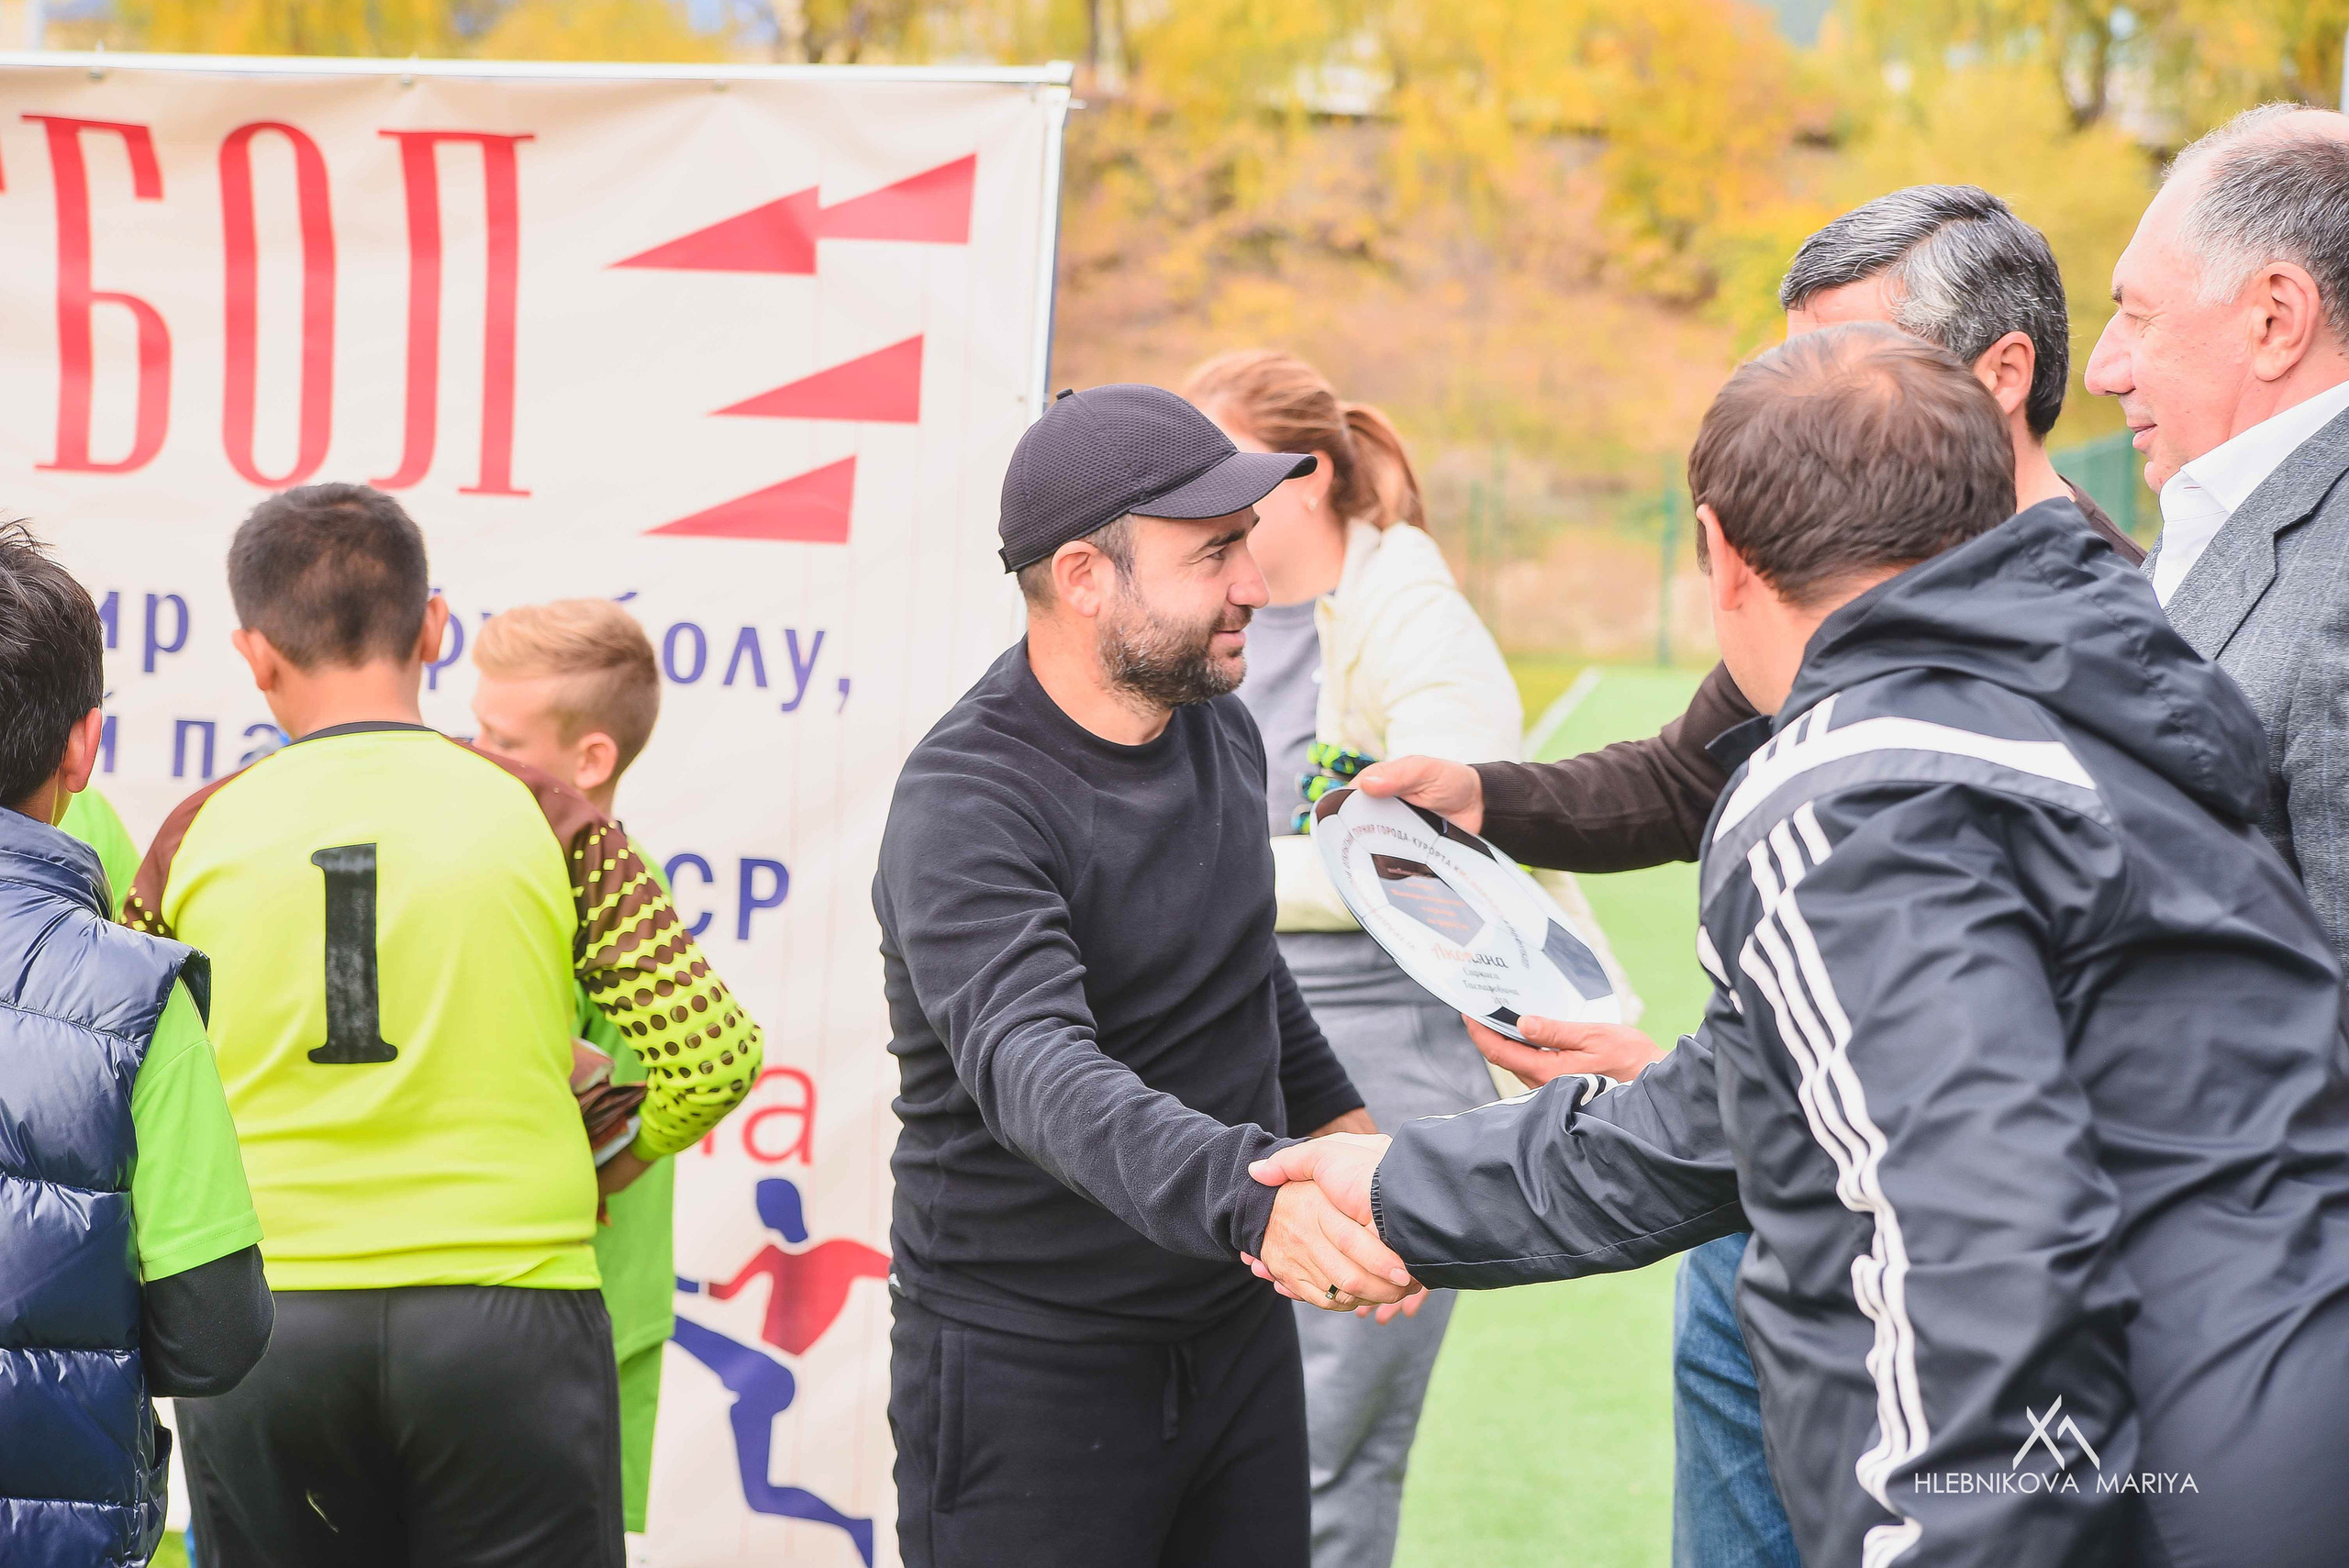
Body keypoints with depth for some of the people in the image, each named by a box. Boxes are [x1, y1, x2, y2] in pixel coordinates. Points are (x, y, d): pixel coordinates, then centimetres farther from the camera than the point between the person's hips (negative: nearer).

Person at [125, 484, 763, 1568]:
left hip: (256, 1326, 2)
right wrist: (598, 1176, 11)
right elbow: (713, 1058, -6)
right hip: (509, 1315, -1)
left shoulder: (202, 834, 3)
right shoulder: (537, 816, -1)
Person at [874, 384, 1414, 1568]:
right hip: (1032, 1366, -7)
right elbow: (1036, 1069, -39)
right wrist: (1249, 1193, -54)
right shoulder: (964, 807, -23)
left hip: (1237, 1330, 7)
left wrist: (1331, 1112, 30)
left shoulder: (1217, 725, 3)